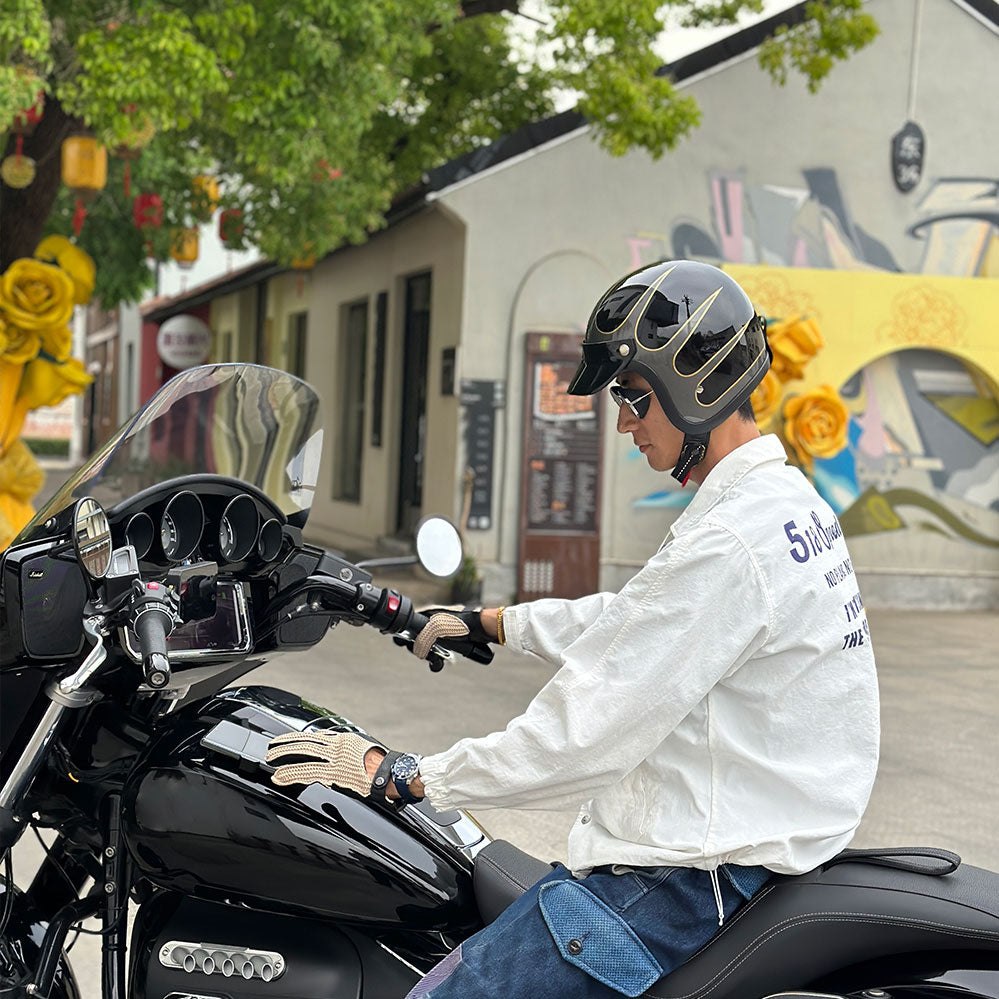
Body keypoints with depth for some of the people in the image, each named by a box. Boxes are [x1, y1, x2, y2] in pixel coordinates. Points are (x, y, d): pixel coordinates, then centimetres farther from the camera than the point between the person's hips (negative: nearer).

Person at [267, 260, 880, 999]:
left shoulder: (728, 543, -23)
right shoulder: (786, 498, 11)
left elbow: (586, 730, -22)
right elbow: (628, 620, 22)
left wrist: (399, 774, -14)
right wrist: (485, 624, 25)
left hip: (703, 877, -11)